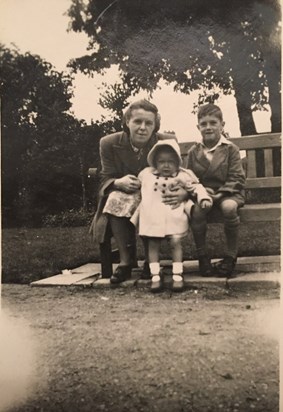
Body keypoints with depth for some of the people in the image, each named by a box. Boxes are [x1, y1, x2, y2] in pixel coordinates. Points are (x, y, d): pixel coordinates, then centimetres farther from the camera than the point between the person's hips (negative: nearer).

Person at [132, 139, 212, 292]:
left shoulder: (182, 176, 3)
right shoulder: (146, 175, 10)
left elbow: (196, 187, 1)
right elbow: (137, 190, 23)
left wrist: (204, 198, -14)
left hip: (174, 216, -2)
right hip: (152, 217, 2)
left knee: (175, 242, -10)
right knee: (152, 245, 1)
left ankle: (177, 276, -1)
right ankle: (155, 276, 8)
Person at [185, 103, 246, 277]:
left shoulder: (230, 149, -1)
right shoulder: (194, 152, 6)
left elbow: (237, 178, -6)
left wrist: (220, 194, -20)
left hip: (227, 192, -2)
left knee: (229, 207, -36)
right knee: (195, 210, -32)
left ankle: (231, 255, -15)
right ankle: (202, 255, -10)